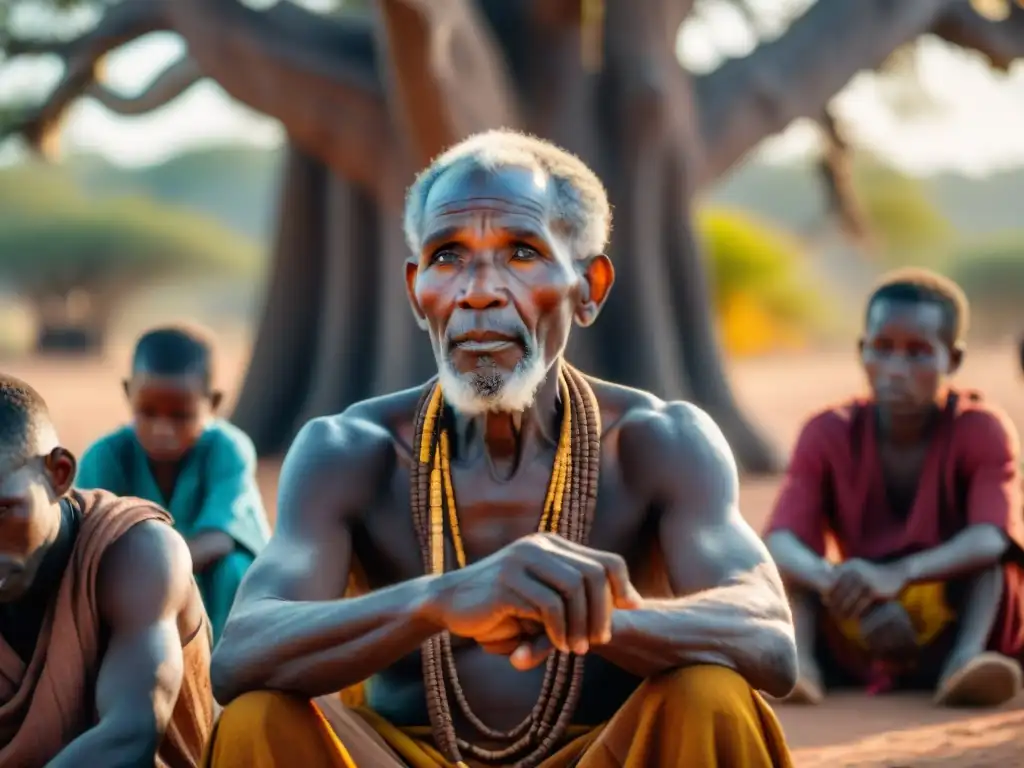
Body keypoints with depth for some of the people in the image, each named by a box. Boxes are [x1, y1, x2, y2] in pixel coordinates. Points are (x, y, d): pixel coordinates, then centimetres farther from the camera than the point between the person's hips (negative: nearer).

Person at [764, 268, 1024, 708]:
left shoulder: (981, 431, -10)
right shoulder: (828, 434, -5)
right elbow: (780, 541, -20)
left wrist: (896, 575, -47)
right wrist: (849, 591, -42)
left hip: (951, 632, -2)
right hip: (857, 649, 2)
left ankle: (967, 658, -44)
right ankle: (799, 659, -39)